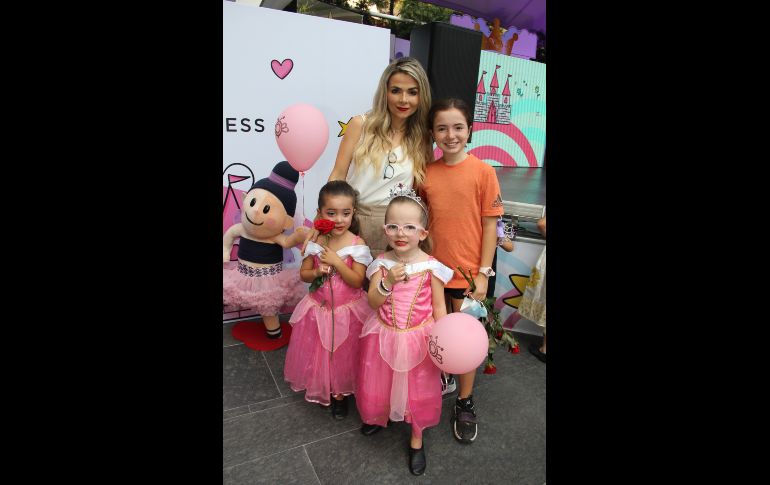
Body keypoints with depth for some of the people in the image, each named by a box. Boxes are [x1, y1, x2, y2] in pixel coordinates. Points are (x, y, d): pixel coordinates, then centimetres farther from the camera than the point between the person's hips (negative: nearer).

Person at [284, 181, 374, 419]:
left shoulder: (357, 244, -15)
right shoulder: (315, 242, -6)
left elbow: (357, 281, -17)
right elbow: (303, 274, 2)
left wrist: (336, 261, -25)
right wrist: (317, 272, -19)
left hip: (347, 311, -2)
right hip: (319, 308, 3)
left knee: (343, 354, 13)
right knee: (318, 352, 17)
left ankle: (340, 393, 37)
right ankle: (320, 388, 44)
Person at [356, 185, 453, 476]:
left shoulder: (431, 266, -14)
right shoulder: (382, 263, -8)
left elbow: (439, 307, -6)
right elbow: (373, 302, -10)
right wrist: (387, 282, -26)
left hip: (419, 338, -2)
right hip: (384, 337, 2)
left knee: (418, 390, 14)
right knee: (379, 384, 20)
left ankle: (416, 439, 39)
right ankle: (380, 416, 53)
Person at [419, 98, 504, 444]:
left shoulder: (482, 171, -9)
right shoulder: (426, 173, -1)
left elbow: (490, 224, -7)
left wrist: (483, 272, -8)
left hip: (468, 272, -3)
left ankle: (465, 403, 30)